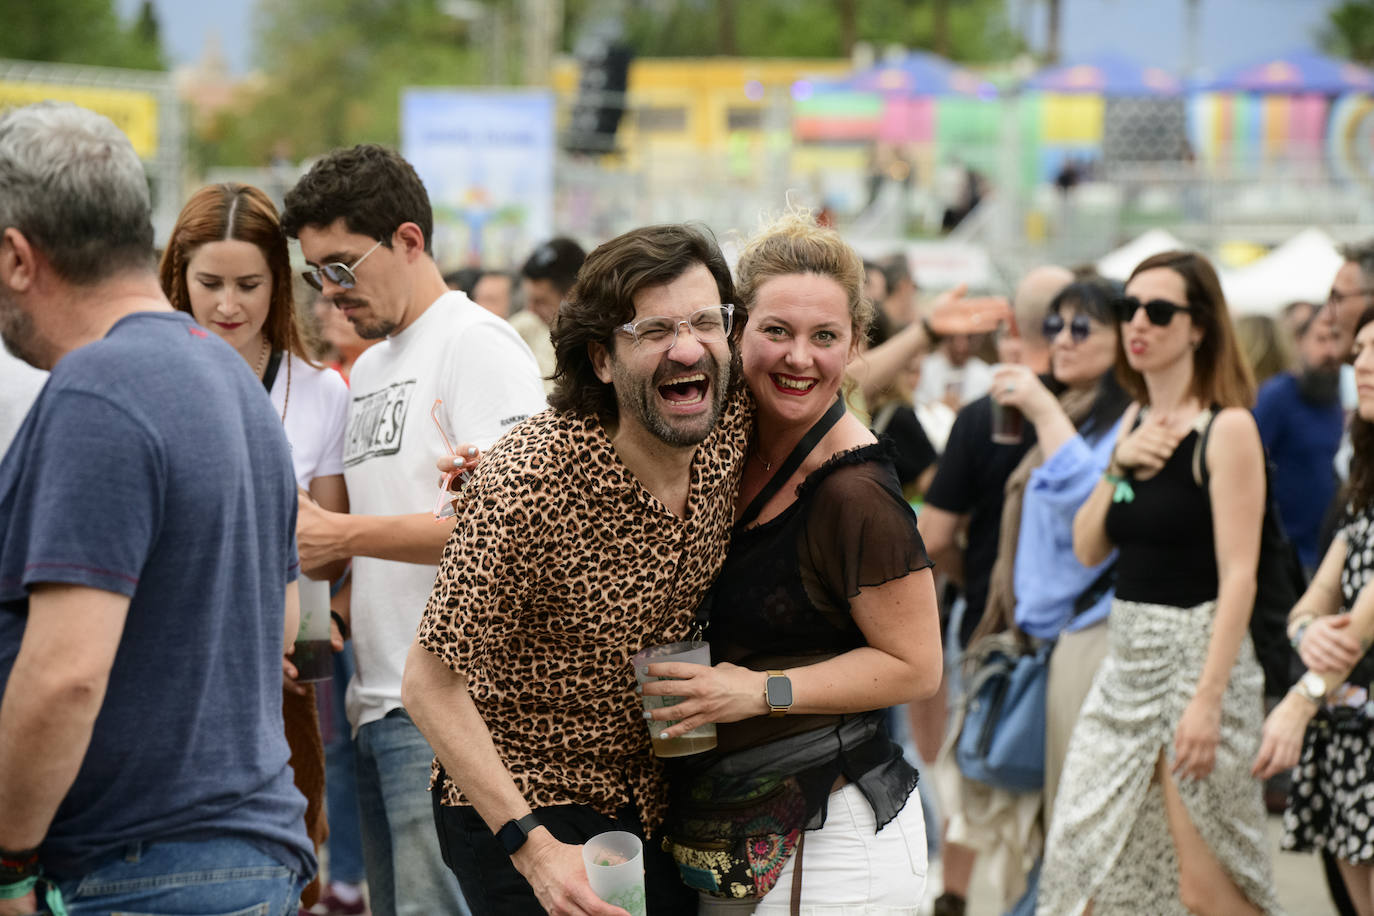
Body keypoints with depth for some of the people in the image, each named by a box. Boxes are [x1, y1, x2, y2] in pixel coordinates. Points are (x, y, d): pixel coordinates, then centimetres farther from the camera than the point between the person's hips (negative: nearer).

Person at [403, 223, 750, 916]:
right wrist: (531, 844, -28)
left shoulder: (733, 433, -9)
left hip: (652, 802, 6)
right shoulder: (527, 480, -26)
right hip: (516, 807, -6)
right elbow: (431, 683, -22)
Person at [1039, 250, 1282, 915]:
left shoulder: (1227, 429, -12)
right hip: (1126, 654, 8)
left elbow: (1238, 574, -17)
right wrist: (1118, 466, -6)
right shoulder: (1134, 421, 11)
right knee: (1083, 857, 5)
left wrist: (1206, 699, -22)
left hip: (1198, 653, -8)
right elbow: (1087, 549, 10)